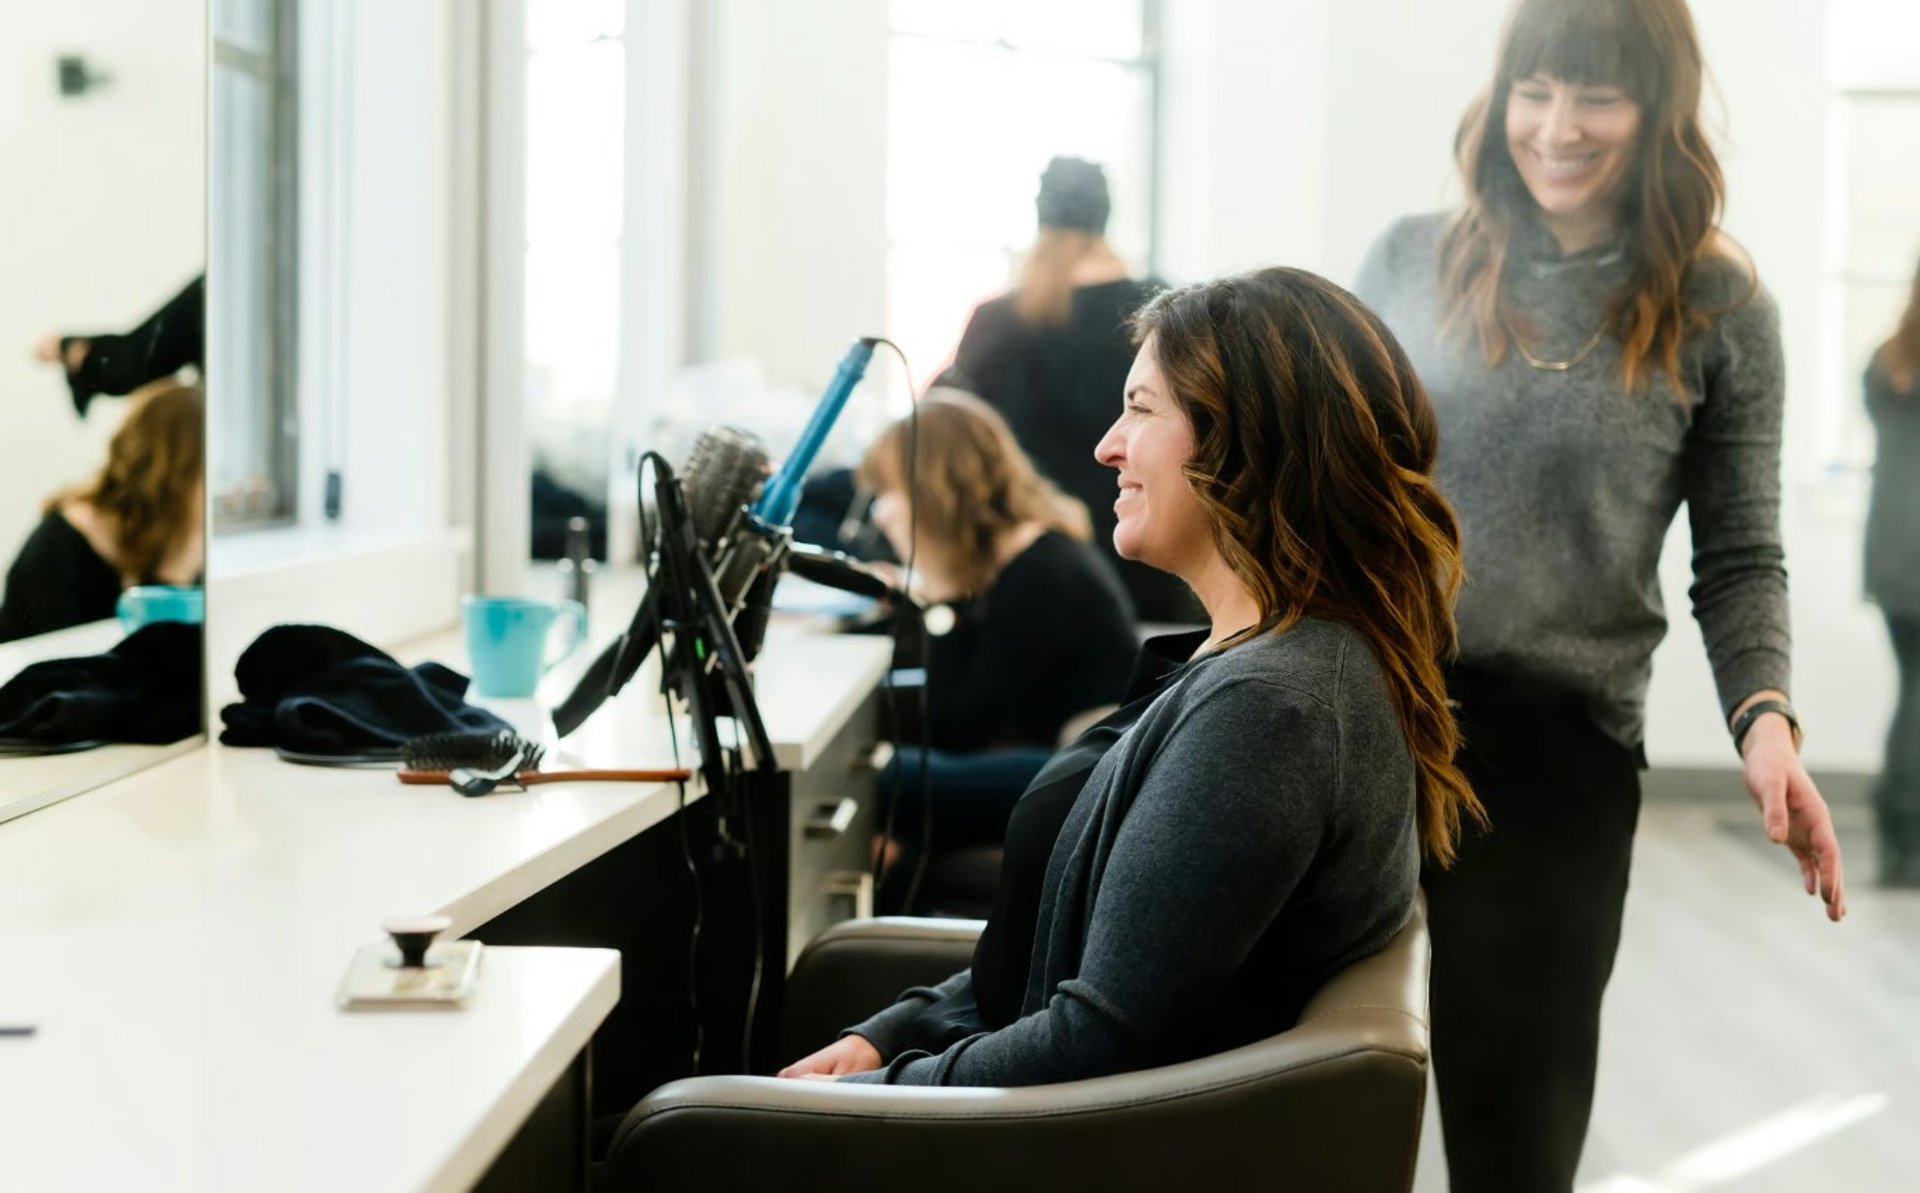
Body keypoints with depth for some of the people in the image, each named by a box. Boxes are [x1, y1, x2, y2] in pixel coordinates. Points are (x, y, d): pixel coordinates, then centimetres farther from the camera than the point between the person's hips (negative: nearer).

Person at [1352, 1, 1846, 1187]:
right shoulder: (1414, 259, 3)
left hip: (1559, 738, -2)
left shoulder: (1717, 307, -1)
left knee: (1515, 1095, 6)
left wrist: (1765, 717, -16)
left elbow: (1740, 557, 0)